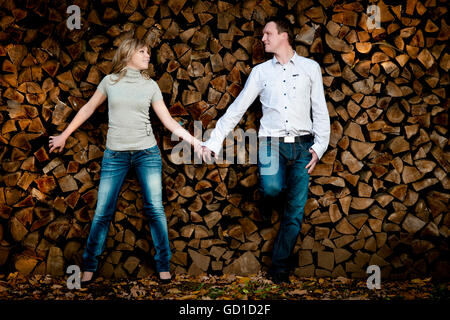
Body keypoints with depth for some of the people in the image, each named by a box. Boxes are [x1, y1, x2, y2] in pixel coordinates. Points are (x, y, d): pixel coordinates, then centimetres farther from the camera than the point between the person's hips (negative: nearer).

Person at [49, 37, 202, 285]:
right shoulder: (110, 81, 5)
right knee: (103, 211, 0)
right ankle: (89, 266, 13)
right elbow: (88, 109, 14)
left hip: (146, 152, 1)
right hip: (115, 153, -1)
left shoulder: (150, 86, 6)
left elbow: (168, 120, 6)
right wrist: (63, 136, 17)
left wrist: (192, 140, -4)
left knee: (155, 209, 0)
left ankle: (163, 266, 10)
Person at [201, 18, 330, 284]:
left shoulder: (310, 67, 9)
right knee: (272, 187, -30)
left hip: (302, 145, 0)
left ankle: (280, 269, 9)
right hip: (271, 143, 0)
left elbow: (320, 110, 9)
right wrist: (214, 141, 6)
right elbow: (237, 108, 11)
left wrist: (319, 147, -2)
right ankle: (267, 208, 7)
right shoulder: (260, 72, 12)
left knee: (295, 212, -2)